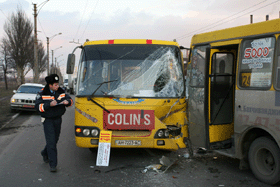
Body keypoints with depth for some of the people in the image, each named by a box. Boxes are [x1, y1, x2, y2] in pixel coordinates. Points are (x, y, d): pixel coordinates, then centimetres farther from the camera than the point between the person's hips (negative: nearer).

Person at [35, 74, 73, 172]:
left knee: (55, 140, 17)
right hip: (48, 121, -5)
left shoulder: (60, 92, 2)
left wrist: (67, 102, -16)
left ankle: (45, 153, 45)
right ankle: (53, 165, -5)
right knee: (51, 142, -10)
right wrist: (49, 104, -30)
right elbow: (37, 106, -17)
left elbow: (69, 99, 9)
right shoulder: (42, 94, -11)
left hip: (58, 119, 5)